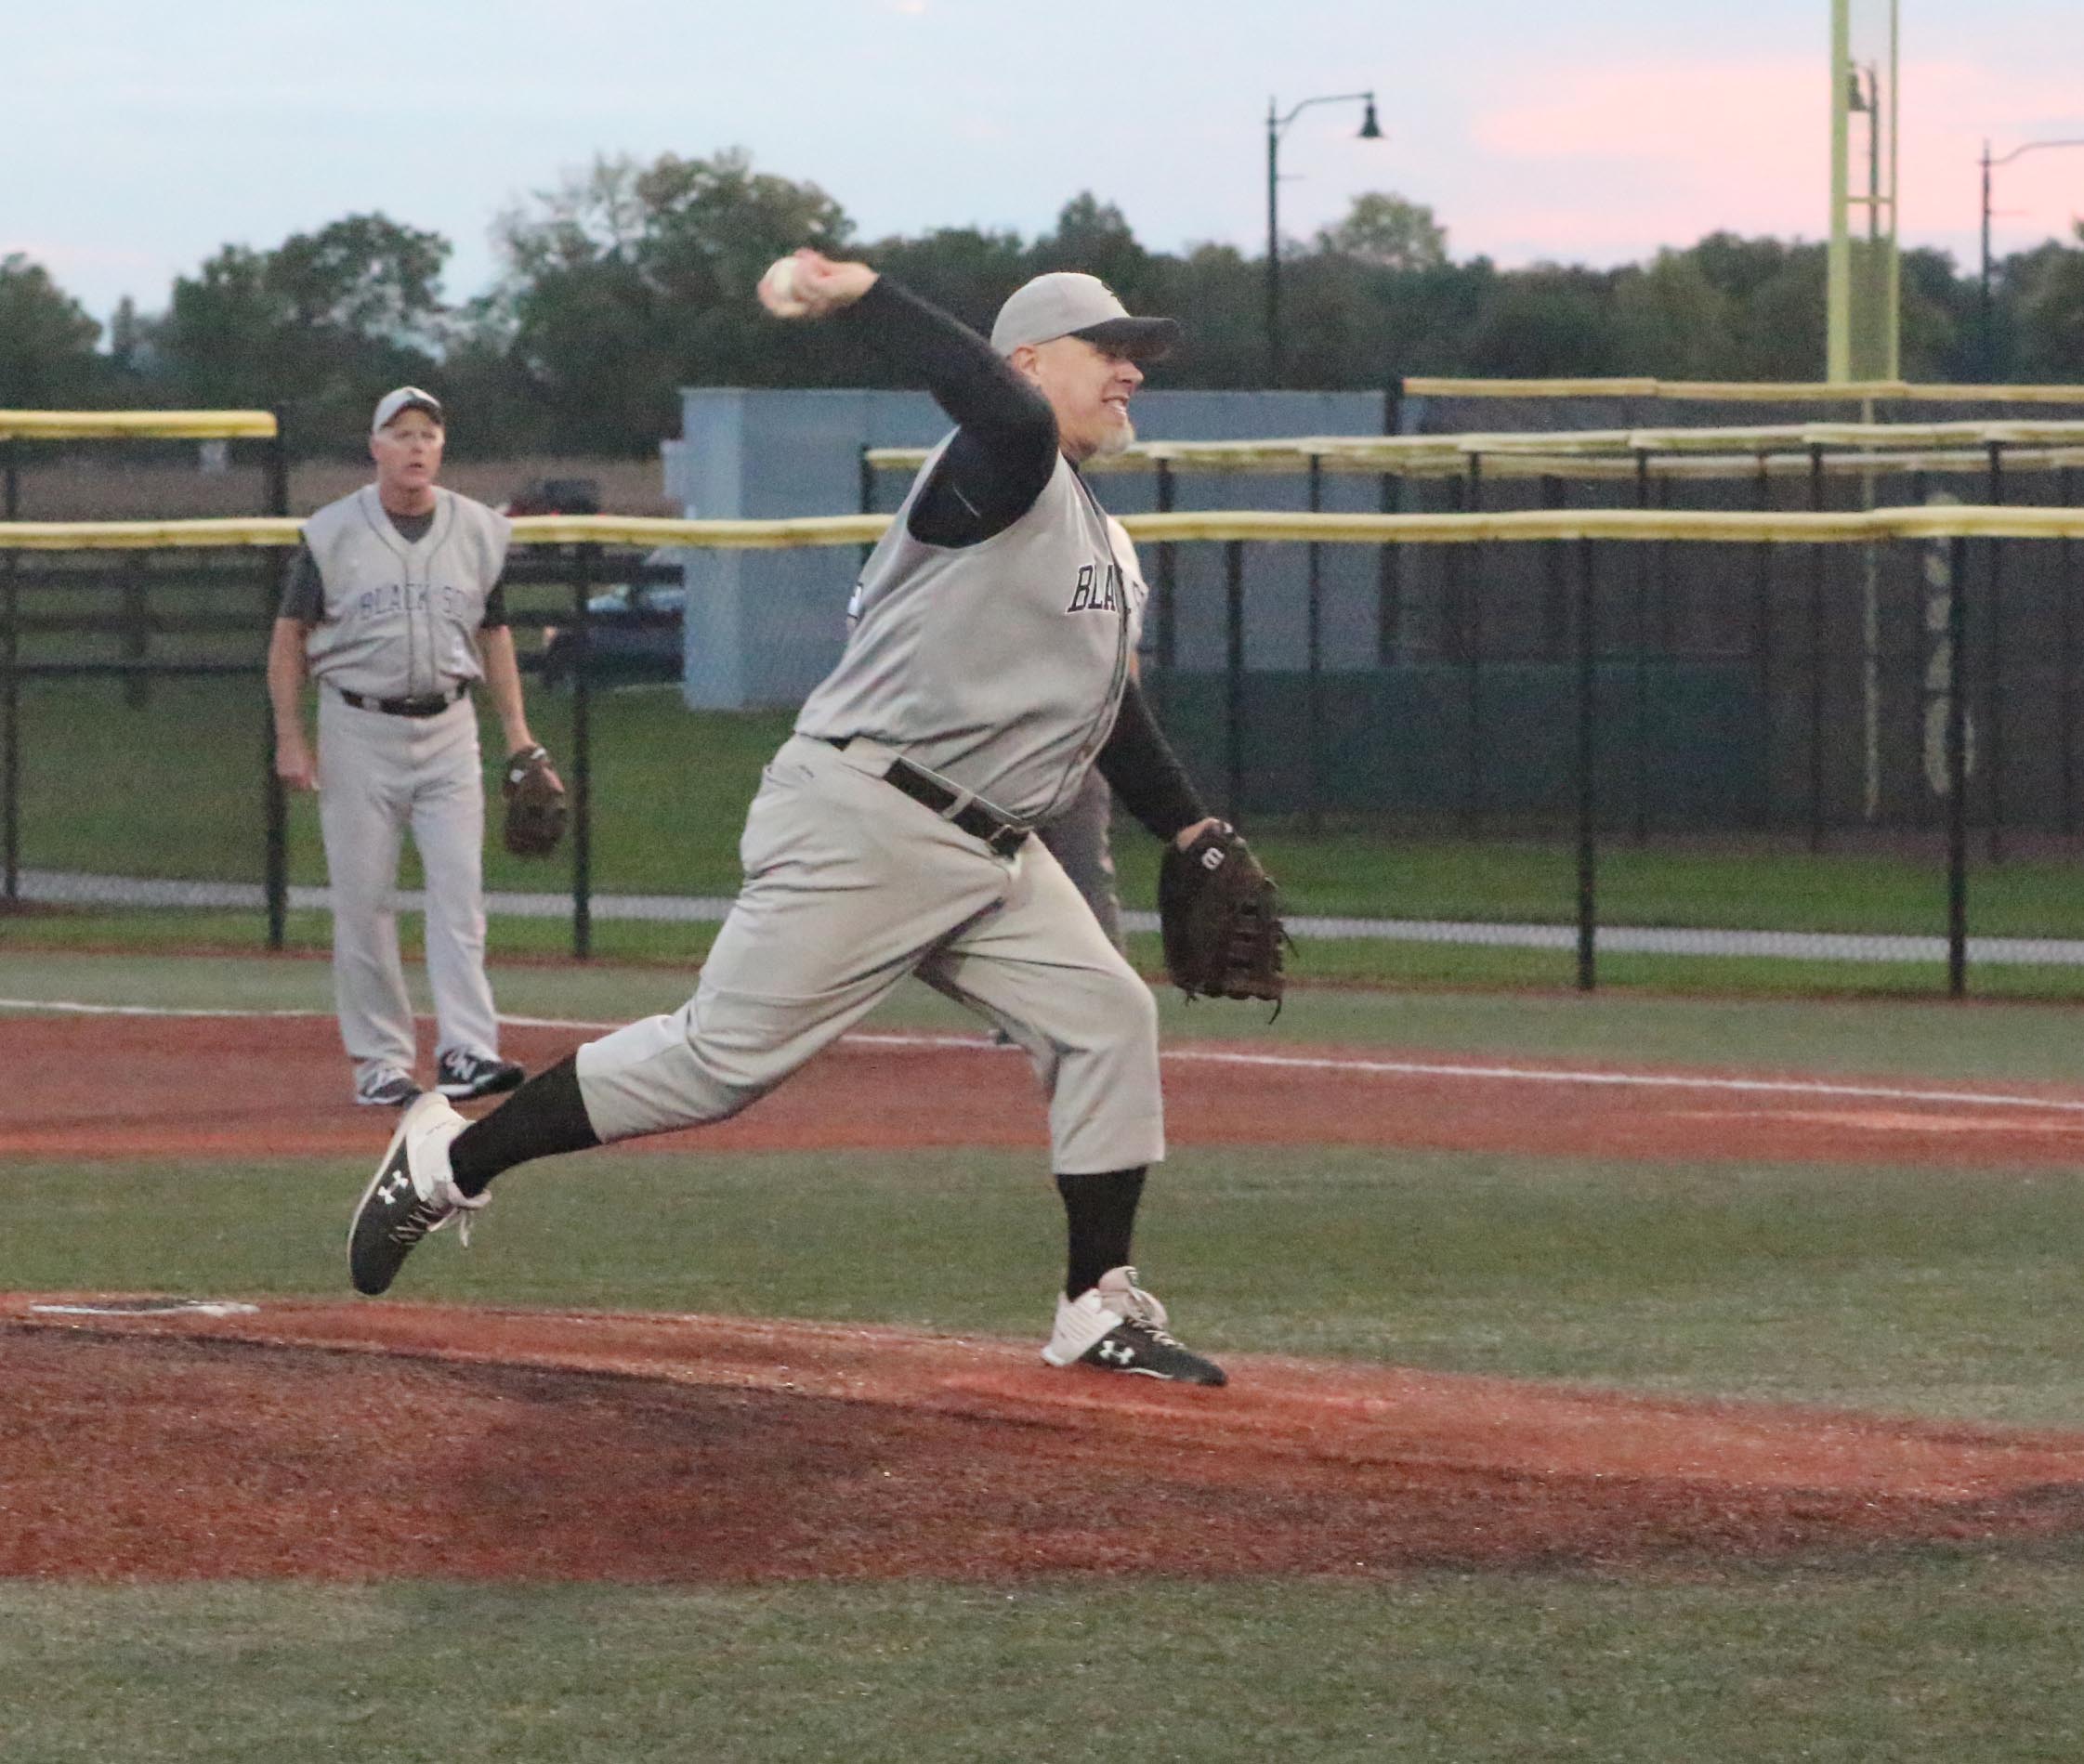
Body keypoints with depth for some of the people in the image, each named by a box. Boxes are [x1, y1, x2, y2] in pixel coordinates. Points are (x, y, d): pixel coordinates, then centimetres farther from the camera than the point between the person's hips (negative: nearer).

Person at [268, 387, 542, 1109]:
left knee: (459, 887, -9)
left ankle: (466, 1050, -13)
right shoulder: (332, 533, -3)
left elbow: (494, 634, 14)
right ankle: (380, 1060, 6)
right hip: (359, 730, -2)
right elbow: (289, 637, 2)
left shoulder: (480, 531, 5)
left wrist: (517, 733, 7)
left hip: (447, 729, 2)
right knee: (363, 900, 0)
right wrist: (289, 738, -5)